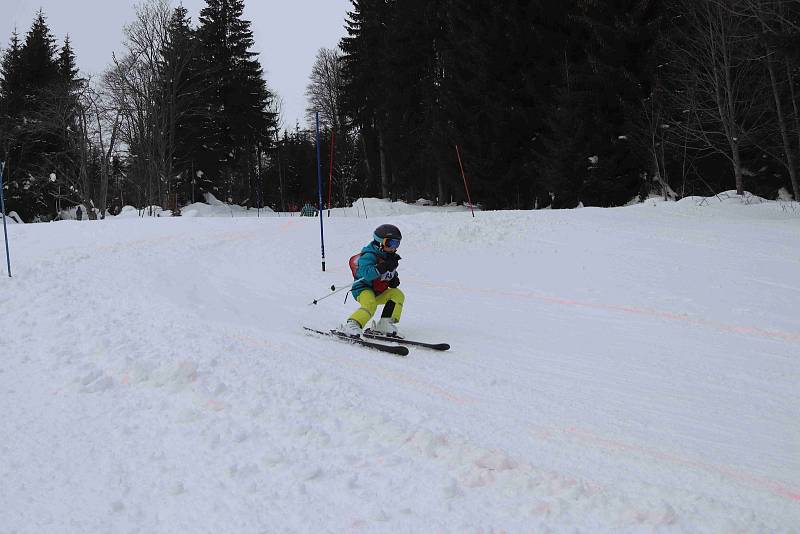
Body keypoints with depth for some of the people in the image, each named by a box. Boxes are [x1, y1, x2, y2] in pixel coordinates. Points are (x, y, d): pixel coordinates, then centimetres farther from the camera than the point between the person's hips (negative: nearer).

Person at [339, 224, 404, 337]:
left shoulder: (391, 257, 10)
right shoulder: (369, 256, -18)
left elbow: (392, 273, 25)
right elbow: (366, 274, -33)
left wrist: (394, 280, 0)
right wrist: (383, 267, -37)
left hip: (378, 292, 8)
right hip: (363, 289, -8)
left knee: (398, 295, -8)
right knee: (370, 305, -34)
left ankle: (384, 324, -9)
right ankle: (351, 325, -32)